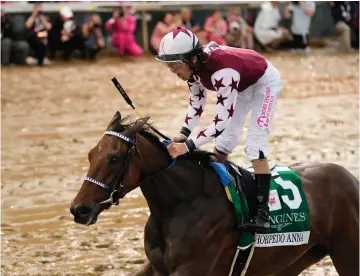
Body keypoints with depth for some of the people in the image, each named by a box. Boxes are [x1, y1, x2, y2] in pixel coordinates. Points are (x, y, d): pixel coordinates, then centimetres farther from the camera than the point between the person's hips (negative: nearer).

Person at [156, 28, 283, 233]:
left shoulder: (222, 71, -44)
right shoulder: (194, 65, -20)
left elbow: (222, 121, -43)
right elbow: (196, 101, -6)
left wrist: (188, 146, -45)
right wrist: (184, 134, -21)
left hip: (265, 82, -8)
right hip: (242, 84, 8)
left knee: (255, 145, -17)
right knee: (226, 140, 8)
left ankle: (263, 212, -18)